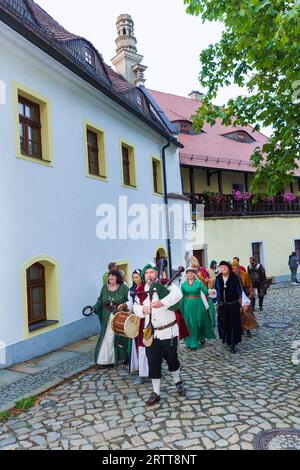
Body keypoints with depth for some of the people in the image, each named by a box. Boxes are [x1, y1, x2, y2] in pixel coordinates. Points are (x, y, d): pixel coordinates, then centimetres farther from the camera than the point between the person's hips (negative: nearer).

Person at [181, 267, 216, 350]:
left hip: (197, 305, -2)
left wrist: (209, 292, -31)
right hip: (187, 306, 2)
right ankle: (191, 343, 15)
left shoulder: (199, 283, -5)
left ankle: (202, 337, 32)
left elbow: (205, 292, -12)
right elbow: (182, 295, 9)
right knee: (190, 324, 5)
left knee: (199, 322, 4)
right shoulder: (183, 284, 2)